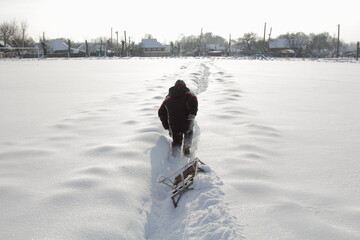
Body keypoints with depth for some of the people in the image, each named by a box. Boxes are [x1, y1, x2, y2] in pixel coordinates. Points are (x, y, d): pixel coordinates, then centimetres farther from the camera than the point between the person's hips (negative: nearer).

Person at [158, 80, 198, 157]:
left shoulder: (168, 98, 19)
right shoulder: (187, 94, 6)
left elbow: (161, 113, 22)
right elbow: (193, 101, -20)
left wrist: (167, 126, 25)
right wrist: (192, 114, -21)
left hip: (173, 127, 2)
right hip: (186, 124, -2)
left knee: (176, 141, 25)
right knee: (188, 133, 33)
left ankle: (175, 157, 5)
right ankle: (186, 149, 22)